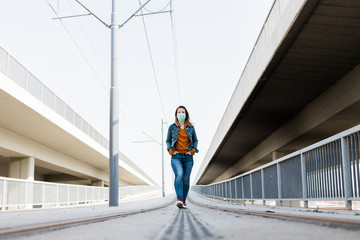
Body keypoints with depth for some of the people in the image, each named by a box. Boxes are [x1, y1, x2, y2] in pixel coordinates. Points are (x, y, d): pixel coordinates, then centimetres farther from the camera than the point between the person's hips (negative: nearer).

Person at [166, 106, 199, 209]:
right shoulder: (172, 127, 7)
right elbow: (168, 141, 13)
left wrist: (193, 150, 1)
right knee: (179, 174, -24)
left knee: (186, 179, 2)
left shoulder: (191, 128, 9)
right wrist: (170, 150, -3)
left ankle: (184, 200, 13)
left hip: (188, 157, 2)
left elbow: (195, 140, 17)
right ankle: (179, 199, -30)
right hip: (176, 156, -2)